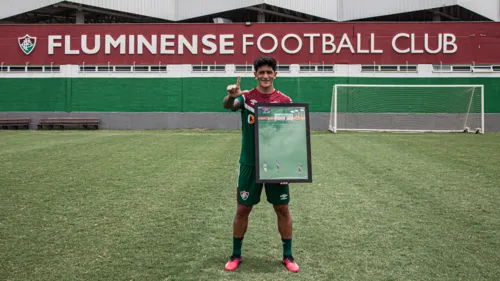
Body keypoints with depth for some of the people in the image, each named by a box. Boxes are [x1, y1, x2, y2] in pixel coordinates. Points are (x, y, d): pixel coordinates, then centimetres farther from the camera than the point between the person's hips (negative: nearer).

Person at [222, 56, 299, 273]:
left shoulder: (285, 101, -1)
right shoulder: (246, 97, -2)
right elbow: (227, 105, -24)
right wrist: (231, 96, -49)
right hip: (249, 164, 0)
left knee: (282, 209, 7)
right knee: (242, 209, 6)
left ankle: (288, 256, 22)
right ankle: (236, 255, 23)